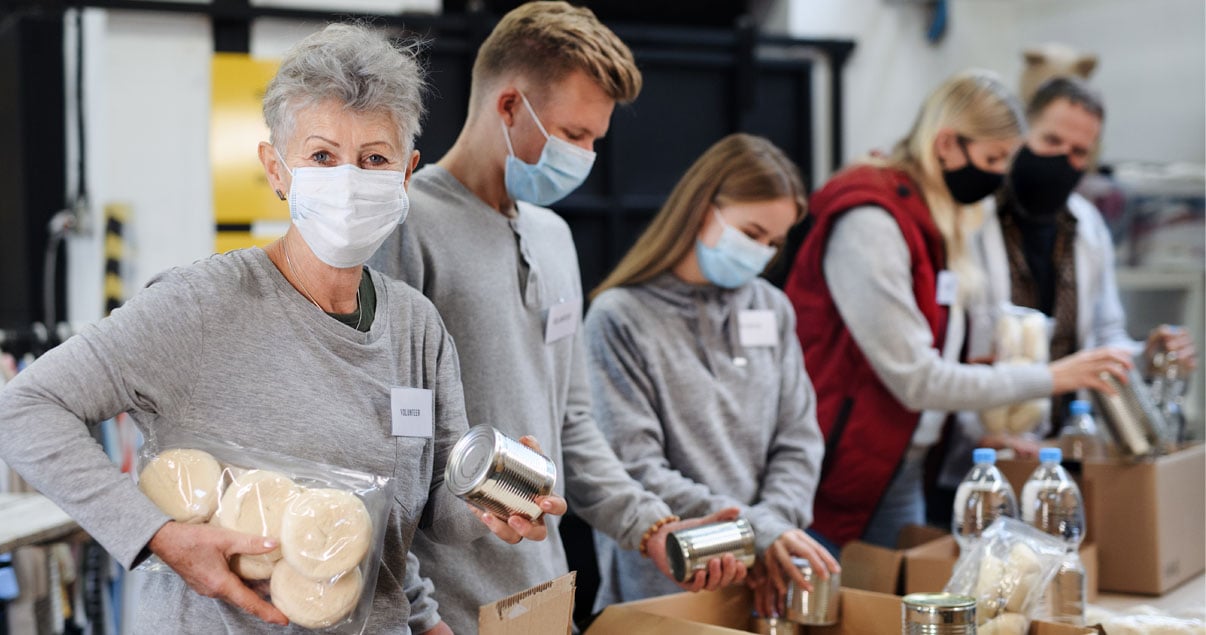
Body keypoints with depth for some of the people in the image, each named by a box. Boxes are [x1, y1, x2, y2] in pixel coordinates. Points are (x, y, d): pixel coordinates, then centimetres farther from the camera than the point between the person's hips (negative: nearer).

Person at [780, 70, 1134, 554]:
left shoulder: (937, 220, 10)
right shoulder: (869, 223, -18)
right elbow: (915, 381, -20)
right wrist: (1049, 379, -16)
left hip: (903, 473, 9)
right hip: (837, 476, -9)